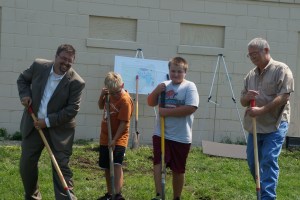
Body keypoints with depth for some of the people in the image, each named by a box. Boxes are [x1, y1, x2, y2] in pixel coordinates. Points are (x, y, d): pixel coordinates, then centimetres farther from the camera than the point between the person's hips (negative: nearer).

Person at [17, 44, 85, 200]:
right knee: (26, 164, 11)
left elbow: (72, 109, -16)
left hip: (59, 129, -3)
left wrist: (48, 121, -19)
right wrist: (25, 94, -8)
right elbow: (22, 79, 12)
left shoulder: (76, 82, -15)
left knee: (61, 167, -3)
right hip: (33, 124, 4)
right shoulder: (39, 66, -6)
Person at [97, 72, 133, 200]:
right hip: (105, 138, 8)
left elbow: (124, 123, -21)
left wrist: (115, 139, -23)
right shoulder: (110, 95, 4)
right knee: (106, 168, 15)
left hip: (118, 140, -8)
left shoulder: (125, 100, -19)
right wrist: (102, 95, -2)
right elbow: (101, 106, 20)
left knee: (116, 165, -22)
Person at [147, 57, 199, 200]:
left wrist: (167, 112, -19)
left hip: (181, 137, -3)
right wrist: (156, 91, -9)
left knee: (178, 170, 10)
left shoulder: (189, 86, -8)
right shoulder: (164, 86, 8)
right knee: (158, 163, -12)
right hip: (161, 134, 3)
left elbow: (190, 108, -20)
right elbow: (151, 103, 12)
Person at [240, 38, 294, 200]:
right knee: (252, 162, 11)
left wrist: (262, 110, -23)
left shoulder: (281, 69, -7)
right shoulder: (251, 75, 13)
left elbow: (283, 96, -17)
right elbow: (242, 101, 16)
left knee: (269, 162, -11)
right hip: (254, 126, 7)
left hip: (274, 125, -7)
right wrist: (247, 97, -8)